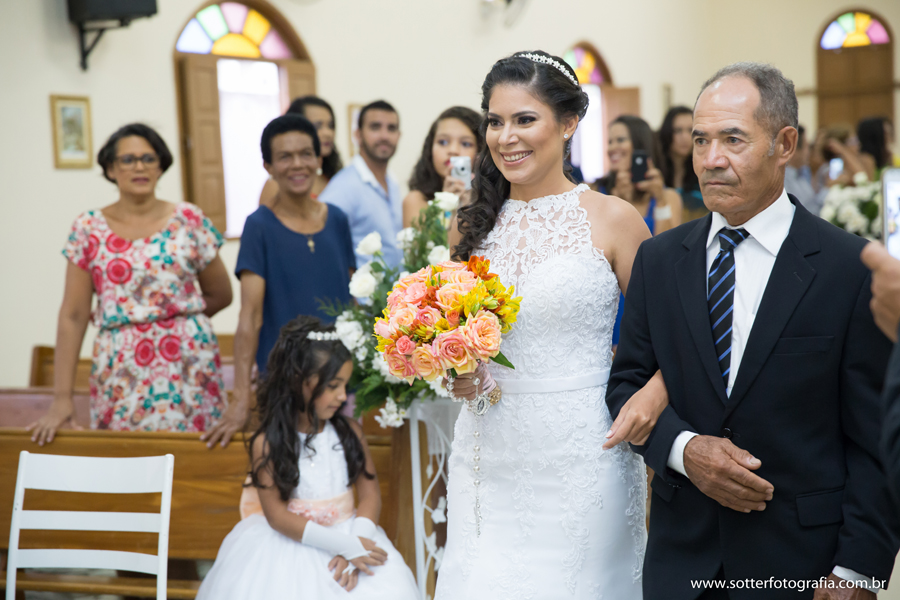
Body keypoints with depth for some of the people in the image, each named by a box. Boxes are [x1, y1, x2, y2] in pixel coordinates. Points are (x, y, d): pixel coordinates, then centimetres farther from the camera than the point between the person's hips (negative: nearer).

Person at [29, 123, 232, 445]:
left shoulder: (189, 220, 3)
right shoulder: (89, 229, 3)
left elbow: (220, 295, 13)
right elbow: (73, 316, 0)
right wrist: (61, 398, -4)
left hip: (190, 363, 0)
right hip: (122, 371, 0)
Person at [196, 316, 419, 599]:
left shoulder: (350, 431, 3)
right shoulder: (267, 444, -7)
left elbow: (370, 492, 1)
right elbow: (277, 515, -10)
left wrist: (354, 547, -15)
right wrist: (345, 544, -16)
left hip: (350, 535, 2)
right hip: (291, 544, -2)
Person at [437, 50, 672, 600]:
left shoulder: (612, 220, -5)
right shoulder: (471, 227, 6)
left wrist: (649, 399, -21)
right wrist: (454, 371, -2)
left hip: (582, 456, -3)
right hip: (489, 457, 4)